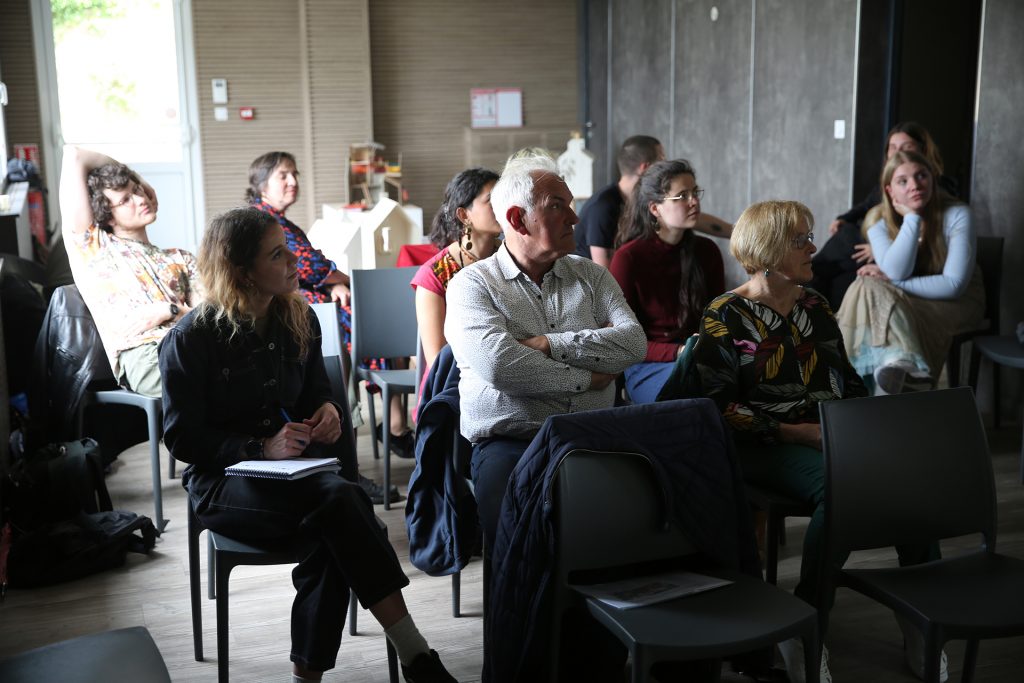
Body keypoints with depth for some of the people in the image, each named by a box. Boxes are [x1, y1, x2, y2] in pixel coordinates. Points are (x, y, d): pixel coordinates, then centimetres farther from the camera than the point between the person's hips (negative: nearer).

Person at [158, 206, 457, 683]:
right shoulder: (190, 339, -8)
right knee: (339, 498, -33)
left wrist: (328, 408, -5)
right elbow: (183, 438, -8)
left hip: (294, 465, 5)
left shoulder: (300, 320, 7)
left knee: (332, 542, -33)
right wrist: (263, 448, -21)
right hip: (222, 480, -5)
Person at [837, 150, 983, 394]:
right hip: (903, 302, 3)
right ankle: (906, 365, -39)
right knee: (868, 289, -30)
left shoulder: (957, 214, -14)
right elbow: (897, 271, -23)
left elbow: (954, 284, -19)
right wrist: (912, 218, -22)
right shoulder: (879, 220, -6)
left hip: (956, 303, -3)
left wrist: (892, 281, -21)